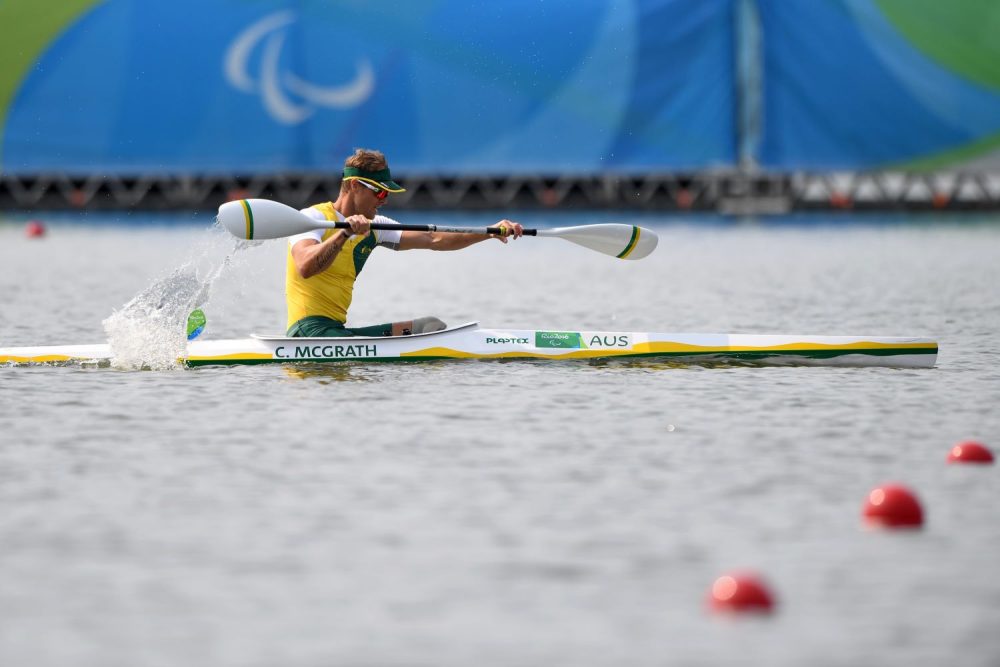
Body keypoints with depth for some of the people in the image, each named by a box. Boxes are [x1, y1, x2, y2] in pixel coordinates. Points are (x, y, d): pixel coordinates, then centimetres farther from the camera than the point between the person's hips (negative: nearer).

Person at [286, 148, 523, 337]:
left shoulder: (373, 227, 16)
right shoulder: (313, 217, -8)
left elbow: (433, 240, 14)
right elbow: (305, 268, -28)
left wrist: (491, 233, 5)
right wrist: (344, 234, -40)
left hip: (337, 329, 9)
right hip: (310, 331, -9)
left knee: (432, 327, 0)